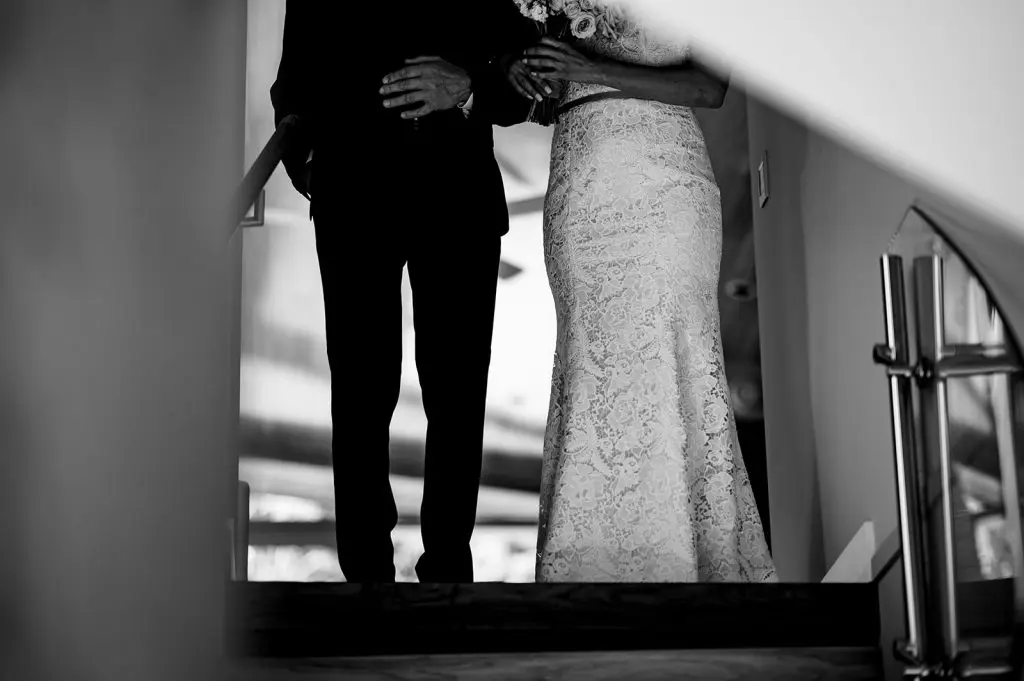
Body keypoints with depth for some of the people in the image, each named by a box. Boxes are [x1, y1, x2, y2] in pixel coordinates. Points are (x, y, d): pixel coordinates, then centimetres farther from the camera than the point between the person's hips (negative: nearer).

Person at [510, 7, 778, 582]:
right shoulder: (561, 5, 19)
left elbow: (711, 88, -5)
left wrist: (597, 72, -14)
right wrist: (514, 67, 1)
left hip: (664, 183, -3)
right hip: (586, 185, 3)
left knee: (670, 359, -8)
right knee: (594, 360, -2)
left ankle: (701, 555, -4)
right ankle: (599, 558, 0)